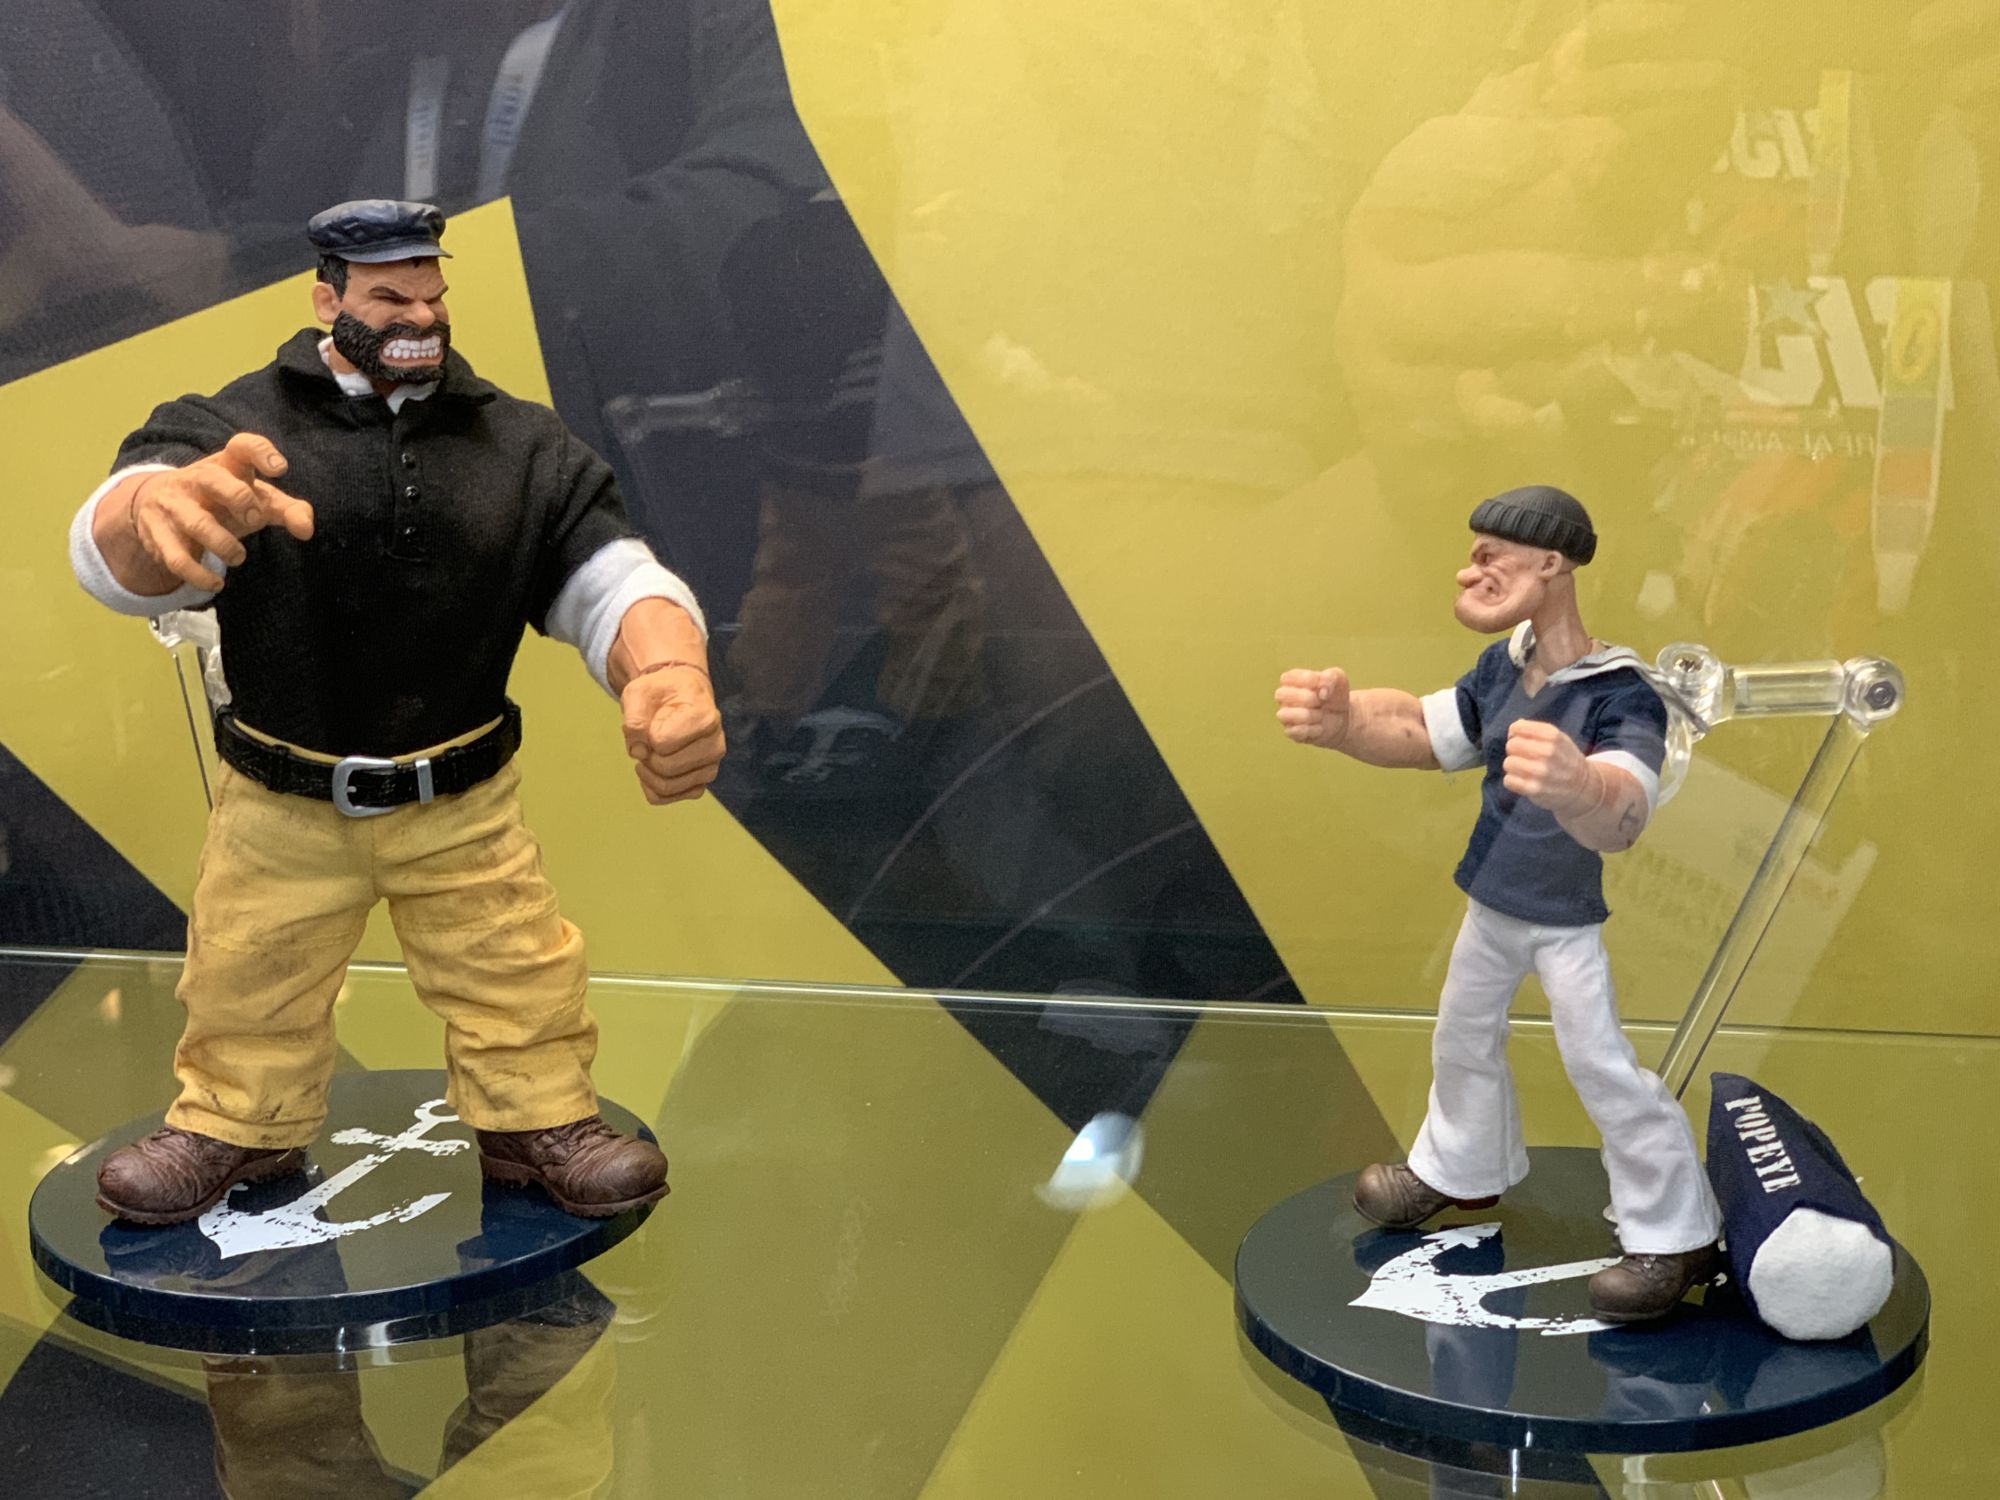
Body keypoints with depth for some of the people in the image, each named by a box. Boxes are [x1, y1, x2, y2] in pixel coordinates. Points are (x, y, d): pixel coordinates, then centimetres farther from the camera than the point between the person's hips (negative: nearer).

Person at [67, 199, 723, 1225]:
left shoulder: (523, 446, -1)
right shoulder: (237, 429, -11)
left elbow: (612, 580, -12)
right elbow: (113, 559, -28)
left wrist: (669, 674, -38)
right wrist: (156, 503, -57)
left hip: (465, 805, 2)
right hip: (281, 805, -1)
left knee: (520, 982, 9)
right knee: (248, 988, 13)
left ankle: (538, 1122, 33)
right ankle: (234, 1128, 37)